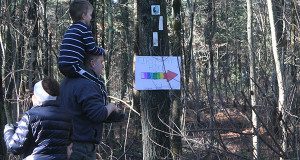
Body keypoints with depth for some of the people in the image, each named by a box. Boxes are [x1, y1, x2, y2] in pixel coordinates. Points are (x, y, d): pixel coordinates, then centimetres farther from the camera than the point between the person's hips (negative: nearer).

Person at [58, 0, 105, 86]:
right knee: (99, 84, -13)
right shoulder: (85, 28, -4)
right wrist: (102, 51, 12)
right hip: (73, 66, -9)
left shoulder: (70, 30, 23)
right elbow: (91, 49, -8)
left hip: (62, 66, 9)